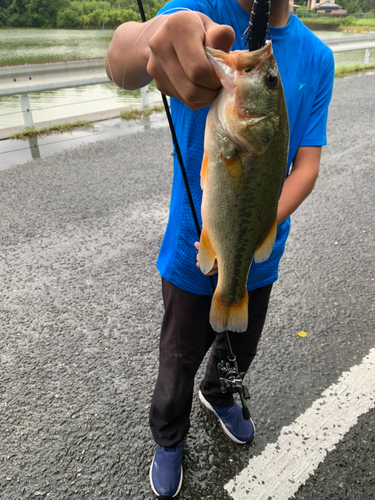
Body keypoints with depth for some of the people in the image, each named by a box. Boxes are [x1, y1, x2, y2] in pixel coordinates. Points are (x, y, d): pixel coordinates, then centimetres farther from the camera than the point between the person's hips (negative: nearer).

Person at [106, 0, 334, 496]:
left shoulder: (317, 59, -3)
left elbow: (306, 166, -7)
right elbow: (120, 60, -34)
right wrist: (153, 41, -58)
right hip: (193, 253, -3)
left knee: (241, 351, 26)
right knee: (180, 361, 15)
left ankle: (218, 395, 61)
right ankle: (169, 439, 49)